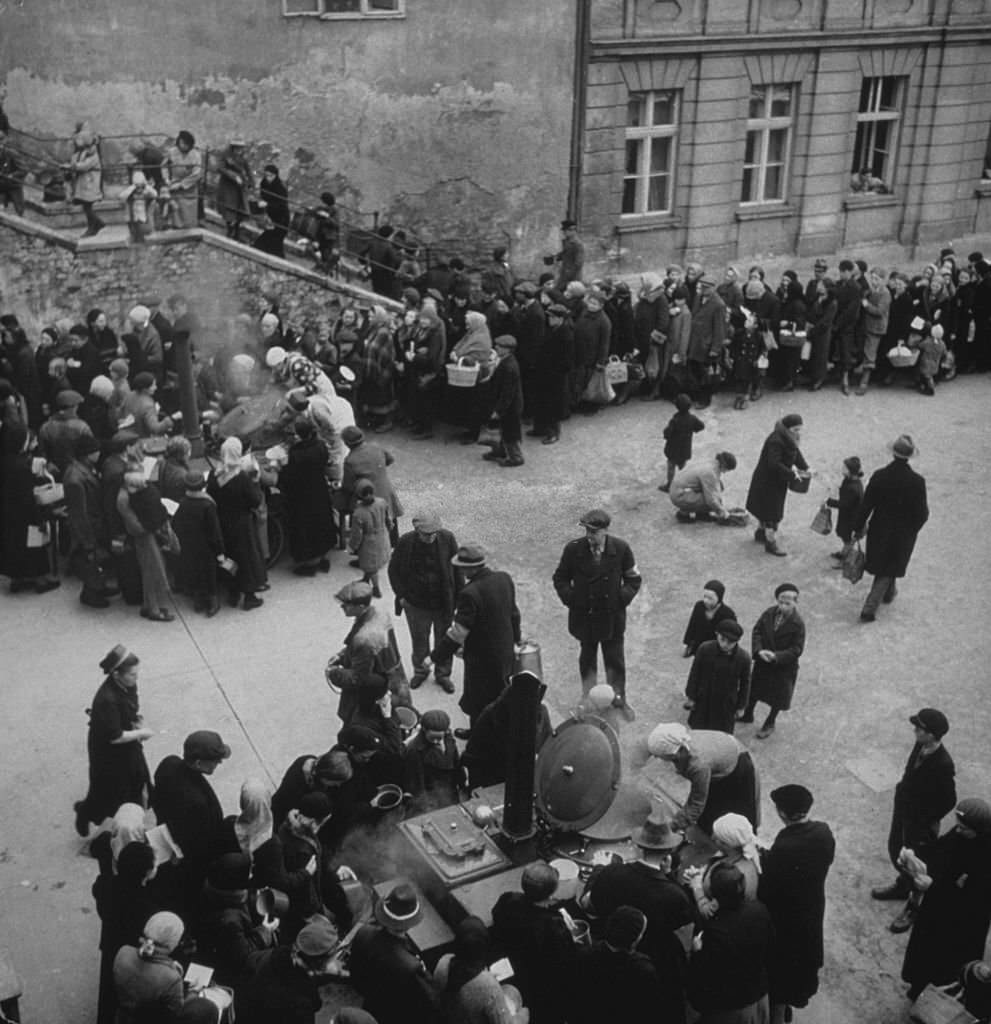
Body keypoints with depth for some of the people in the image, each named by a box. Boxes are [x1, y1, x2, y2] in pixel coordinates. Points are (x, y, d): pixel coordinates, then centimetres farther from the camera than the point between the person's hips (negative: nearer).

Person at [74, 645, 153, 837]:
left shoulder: (127, 685, -11)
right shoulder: (107, 700, -36)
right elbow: (115, 737, -30)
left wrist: (138, 720, -8)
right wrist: (140, 733, -19)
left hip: (128, 749, 7)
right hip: (109, 754, -7)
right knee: (107, 793, 15)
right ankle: (84, 812, 46)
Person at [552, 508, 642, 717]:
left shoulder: (621, 549, -12)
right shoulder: (573, 549, -13)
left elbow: (634, 580, 2)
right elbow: (560, 578, 2)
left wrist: (622, 598, -11)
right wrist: (570, 598, -9)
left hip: (612, 616, 0)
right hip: (583, 614, 0)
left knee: (615, 660, 11)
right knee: (587, 658, 15)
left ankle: (619, 700, 28)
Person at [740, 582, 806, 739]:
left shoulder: (798, 624, -23)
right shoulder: (769, 613, -13)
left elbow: (796, 649, -20)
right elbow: (757, 631, -7)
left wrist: (776, 656, -30)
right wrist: (759, 651, -22)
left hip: (784, 666, -4)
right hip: (762, 661, 4)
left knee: (777, 696, 15)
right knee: (754, 689, 22)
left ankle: (770, 723, 39)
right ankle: (747, 714, 47)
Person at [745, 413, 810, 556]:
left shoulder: (787, 438, 1)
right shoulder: (776, 441, -29)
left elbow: (795, 452, 11)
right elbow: (774, 464, -34)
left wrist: (805, 468, -2)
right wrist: (792, 475, -30)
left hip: (778, 480, 10)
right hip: (767, 481, -9)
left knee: (766, 507, 24)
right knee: (772, 512, -1)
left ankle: (760, 532, 42)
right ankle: (771, 543, 8)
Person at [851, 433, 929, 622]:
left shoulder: (879, 476, -18)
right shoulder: (917, 481, -21)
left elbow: (866, 506, -11)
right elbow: (921, 514, -14)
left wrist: (858, 528, 3)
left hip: (879, 530, 2)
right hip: (903, 534, -2)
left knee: (882, 564, 26)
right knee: (887, 569, 14)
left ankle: (889, 593, 52)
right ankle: (870, 608, 10)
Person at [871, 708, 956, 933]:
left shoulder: (942, 765, -34)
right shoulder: (920, 746, -13)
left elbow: (948, 800, -22)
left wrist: (930, 821, -13)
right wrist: (902, 790, 7)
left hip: (921, 822, -7)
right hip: (903, 809, 8)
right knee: (896, 850, 27)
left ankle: (915, 905, 37)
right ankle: (903, 885, 54)